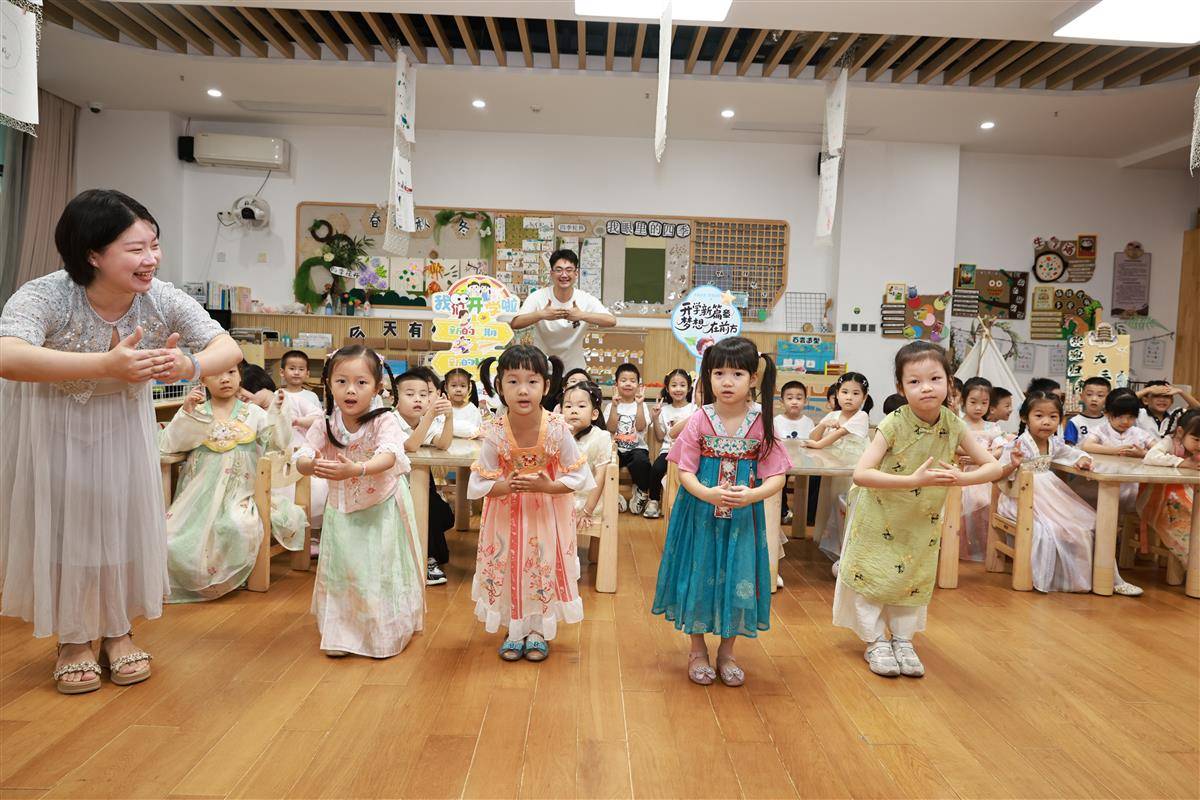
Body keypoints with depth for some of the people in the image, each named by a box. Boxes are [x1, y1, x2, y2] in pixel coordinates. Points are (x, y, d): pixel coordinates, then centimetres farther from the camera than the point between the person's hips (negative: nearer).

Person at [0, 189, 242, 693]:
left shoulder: (163, 300, -24)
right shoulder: (45, 296, -35)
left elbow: (229, 349, -22)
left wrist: (190, 366, -45)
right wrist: (107, 364, -62)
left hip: (123, 419, 3)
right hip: (51, 421, -3)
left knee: (124, 517, 5)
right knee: (62, 522, 2)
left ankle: (118, 631, 24)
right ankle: (73, 639, 21)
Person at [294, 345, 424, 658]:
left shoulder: (384, 421, -19)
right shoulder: (325, 426, -7)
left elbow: (388, 456, -35)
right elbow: (301, 459, -17)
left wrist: (355, 469, -54)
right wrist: (313, 465, -42)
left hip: (382, 512, -3)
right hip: (342, 512, 3)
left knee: (382, 571, 4)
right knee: (341, 572, 10)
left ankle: (386, 633, 22)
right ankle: (340, 633, 27)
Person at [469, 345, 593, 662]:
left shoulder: (557, 430, -23)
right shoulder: (495, 433, -21)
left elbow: (580, 476, -15)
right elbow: (479, 482, -14)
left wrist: (546, 486, -27)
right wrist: (507, 486, -31)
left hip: (548, 512, 0)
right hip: (507, 515, 1)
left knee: (547, 569, 9)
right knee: (508, 568, 10)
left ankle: (539, 631, 32)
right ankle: (515, 631, 32)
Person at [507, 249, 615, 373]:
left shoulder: (586, 299, -10)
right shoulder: (537, 297, -11)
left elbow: (611, 321, -23)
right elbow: (514, 324, -22)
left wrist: (582, 315, -38)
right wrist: (541, 314, -38)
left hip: (575, 369, 1)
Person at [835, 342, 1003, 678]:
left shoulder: (953, 424, -14)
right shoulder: (894, 424, -27)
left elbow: (993, 466, -7)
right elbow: (860, 474, -34)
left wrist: (960, 478, -28)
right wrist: (914, 480, -41)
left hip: (923, 520, 4)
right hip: (880, 515, -4)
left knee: (914, 578, 13)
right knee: (872, 574, 4)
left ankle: (903, 640, 30)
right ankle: (876, 641, 22)